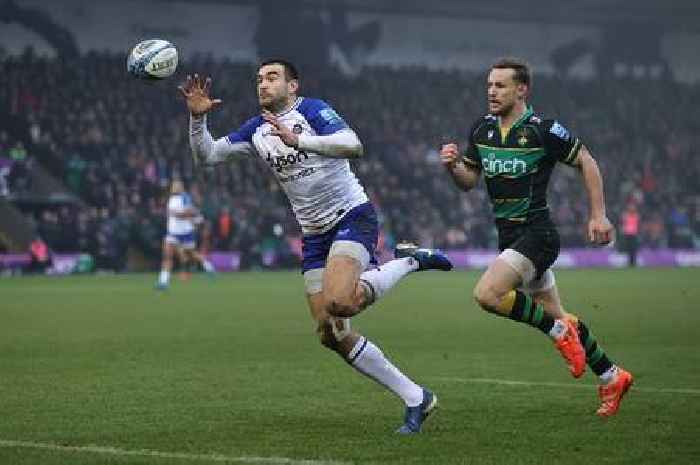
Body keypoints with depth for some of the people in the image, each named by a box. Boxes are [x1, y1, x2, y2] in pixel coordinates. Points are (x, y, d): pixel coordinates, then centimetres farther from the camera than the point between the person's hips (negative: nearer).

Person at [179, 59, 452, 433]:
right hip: (315, 234, 7)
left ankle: (409, 261, -6)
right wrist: (198, 117, -8)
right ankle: (415, 399, 8)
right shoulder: (257, 130, 12)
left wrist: (298, 140, -31)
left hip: (352, 216, -7)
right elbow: (206, 154, 9)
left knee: (338, 303, -32)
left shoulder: (311, 110, -9)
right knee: (332, 335, -1)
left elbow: (353, 146, -24)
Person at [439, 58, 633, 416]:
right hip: (508, 235, 7)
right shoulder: (481, 130, 5)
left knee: (487, 295, -25)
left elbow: (586, 162, -5)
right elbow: (468, 181, 13)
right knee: (555, 317, 14)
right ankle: (611, 377, 28)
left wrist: (598, 215, -7)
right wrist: (453, 166, -9)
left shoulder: (543, 130, -14)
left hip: (536, 234, -7)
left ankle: (559, 330, -6)